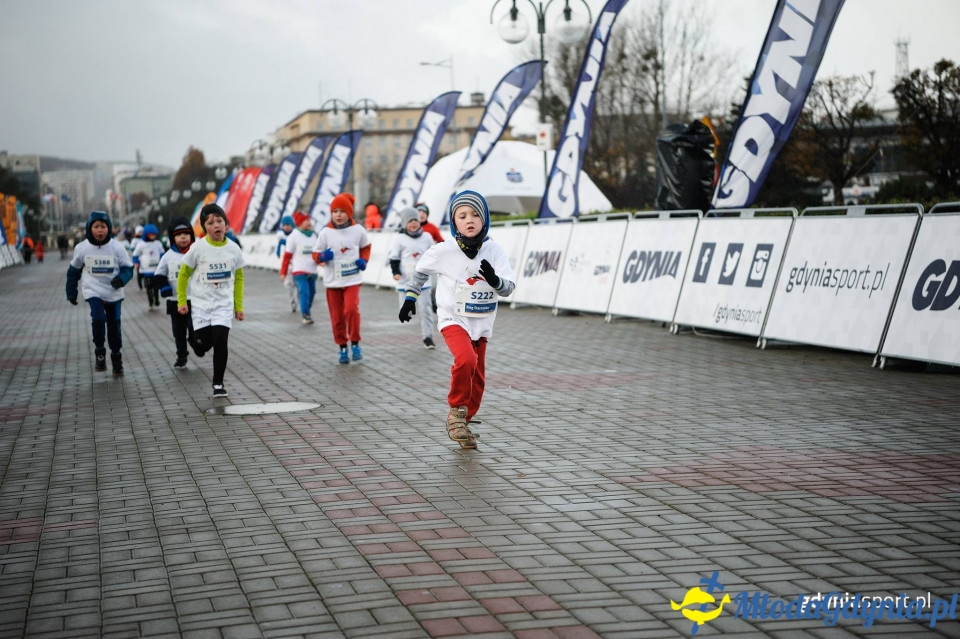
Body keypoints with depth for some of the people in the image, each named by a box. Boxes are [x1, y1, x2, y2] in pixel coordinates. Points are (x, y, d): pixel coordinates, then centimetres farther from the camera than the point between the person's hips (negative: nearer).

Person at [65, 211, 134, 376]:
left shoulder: (116, 247, -9)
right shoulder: (82, 248, -6)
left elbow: (128, 268, -2)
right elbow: (74, 270, 9)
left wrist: (121, 279, -24)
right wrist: (71, 293, 13)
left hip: (114, 293, 1)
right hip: (93, 291, -1)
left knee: (114, 325, 8)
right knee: (98, 318, -24)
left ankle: (116, 358, 27)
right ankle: (99, 351, -2)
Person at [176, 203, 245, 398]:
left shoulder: (233, 249, -3)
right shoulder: (198, 248, -9)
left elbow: (239, 277, 10)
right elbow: (183, 274, 2)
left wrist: (239, 306, 9)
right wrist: (182, 301, 0)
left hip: (224, 304, 1)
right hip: (200, 303, -1)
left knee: (220, 341, -13)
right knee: (202, 345, -2)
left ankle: (218, 383, 1)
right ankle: (195, 339, 36)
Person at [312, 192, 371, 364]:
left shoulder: (358, 230, -3)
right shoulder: (325, 232, -4)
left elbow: (366, 247, 15)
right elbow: (316, 254, 1)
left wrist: (363, 260, -3)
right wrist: (322, 257, -21)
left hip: (352, 279, -1)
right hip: (332, 281, 1)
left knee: (351, 309, -19)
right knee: (336, 316, 5)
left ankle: (355, 343, -1)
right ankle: (342, 347, 21)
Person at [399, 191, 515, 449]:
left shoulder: (494, 251, -10)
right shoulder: (443, 251, -13)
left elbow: (508, 288, -12)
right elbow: (420, 271, 7)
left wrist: (495, 279, -33)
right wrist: (410, 297, 9)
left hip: (481, 324, 4)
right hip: (453, 320, -4)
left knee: (477, 379, 10)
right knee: (466, 359, -30)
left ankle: (461, 423, 30)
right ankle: (457, 411, -10)